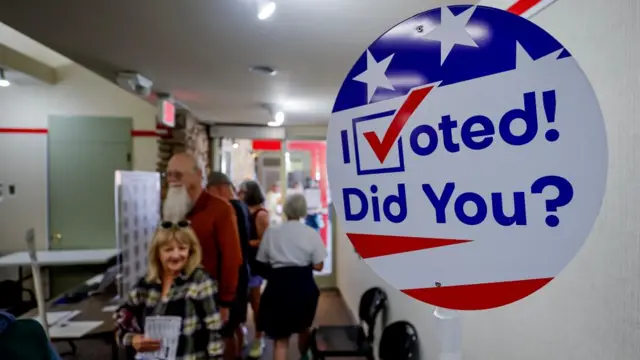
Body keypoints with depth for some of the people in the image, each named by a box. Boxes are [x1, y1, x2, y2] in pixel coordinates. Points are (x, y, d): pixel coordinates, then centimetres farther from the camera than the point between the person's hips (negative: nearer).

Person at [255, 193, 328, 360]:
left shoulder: (271, 232, -1)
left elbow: (263, 262, 4)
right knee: (303, 326, 27)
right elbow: (318, 266, -5)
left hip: (278, 285, 0)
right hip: (303, 285, 1)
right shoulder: (311, 233, -4)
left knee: (280, 337, 6)